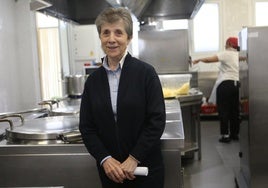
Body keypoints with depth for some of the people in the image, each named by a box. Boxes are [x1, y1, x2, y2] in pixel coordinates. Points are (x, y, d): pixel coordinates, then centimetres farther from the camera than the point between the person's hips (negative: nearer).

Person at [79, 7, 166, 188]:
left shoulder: (146, 72, -9)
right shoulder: (93, 80, 1)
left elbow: (157, 120, -11)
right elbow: (86, 126, 2)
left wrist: (134, 159, -14)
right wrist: (105, 159, -10)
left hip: (145, 167, -3)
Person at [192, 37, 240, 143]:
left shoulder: (226, 54, -5)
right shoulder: (239, 55, 13)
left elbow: (208, 60, -11)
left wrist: (198, 60, 2)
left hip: (225, 84, -6)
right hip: (236, 84, 6)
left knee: (223, 111, -1)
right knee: (234, 110, 12)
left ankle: (225, 135, 0)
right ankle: (235, 134, 18)